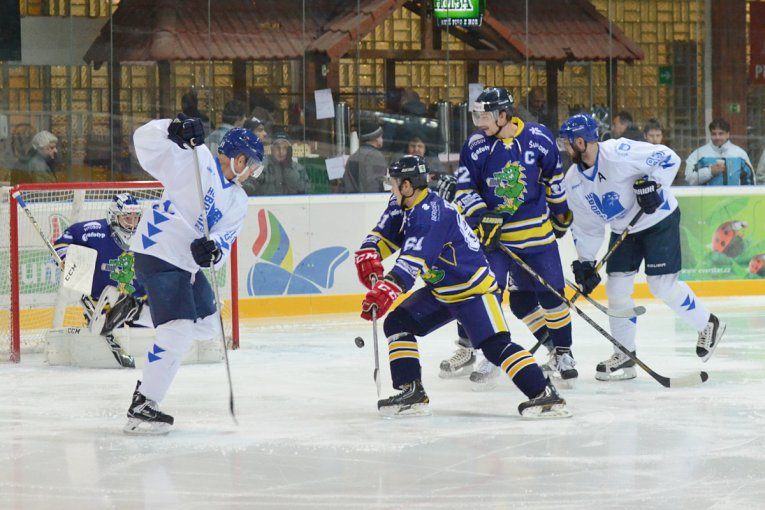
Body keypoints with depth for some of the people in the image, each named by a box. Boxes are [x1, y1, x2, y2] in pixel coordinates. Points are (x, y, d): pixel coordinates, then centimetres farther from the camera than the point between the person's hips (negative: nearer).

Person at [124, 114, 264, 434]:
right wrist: (173, 130, -35)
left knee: (207, 325, 19)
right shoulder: (196, 161, -8)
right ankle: (141, 408, -14)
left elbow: (225, 239, 2)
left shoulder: (238, 201, 14)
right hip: (158, 253, -9)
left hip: (188, 263, 9)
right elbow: (146, 141, -15)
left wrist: (213, 250, -21)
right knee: (178, 329, -18)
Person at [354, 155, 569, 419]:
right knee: (397, 323, 1)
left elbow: (414, 259, -39)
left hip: (474, 289, -10)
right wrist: (368, 256, -15)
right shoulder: (402, 206, 3)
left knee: (496, 344, -22)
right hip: (440, 292, 10)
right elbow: (384, 234, 8)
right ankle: (411, 392, 3)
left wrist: (388, 289, -50)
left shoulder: (432, 214, -28)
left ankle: (545, 395, -24)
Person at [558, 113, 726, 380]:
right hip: (623, 229, 7)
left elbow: (668, 158, -25)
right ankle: (625, 357, 10)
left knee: (662, 285, -10)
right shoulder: (574, 179, -4)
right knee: (617, 288, 1)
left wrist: (652, 184, -34)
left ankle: (708, 325, 12)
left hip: (659, 219, -7)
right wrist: (584, 263, 0)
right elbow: (584, 224, 5)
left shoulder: (619, 153, -27)